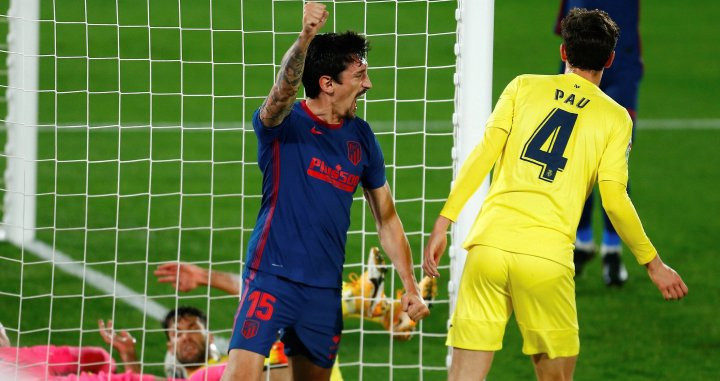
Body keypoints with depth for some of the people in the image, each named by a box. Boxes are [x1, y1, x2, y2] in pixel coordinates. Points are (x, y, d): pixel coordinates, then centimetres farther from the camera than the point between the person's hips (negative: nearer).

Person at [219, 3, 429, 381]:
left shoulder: (361, 137, 8)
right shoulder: (284, 123, -7)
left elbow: (386, 218, 15)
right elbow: (284, 86, -31)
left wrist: (410, 286, 8)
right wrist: (305, 37, -52)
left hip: (324, 289, 6)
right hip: (272, 275, -6)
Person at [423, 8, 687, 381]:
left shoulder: (523, 87, 12)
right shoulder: (615, 118, 8)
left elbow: (484, 153, 2)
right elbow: (614, 199, 1)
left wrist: (443, 223, 2)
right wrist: (653, 264, 12)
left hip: (489, 242, 1)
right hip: (547, 258, -1)